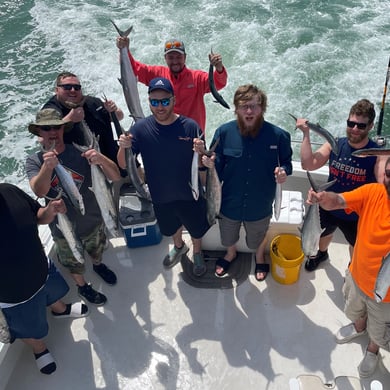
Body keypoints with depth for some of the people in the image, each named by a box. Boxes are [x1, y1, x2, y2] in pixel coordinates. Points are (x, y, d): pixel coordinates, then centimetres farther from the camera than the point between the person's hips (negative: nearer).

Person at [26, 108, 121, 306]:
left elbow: (116, 177, -23)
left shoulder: (80, 152, -18)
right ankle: (82, 287, 53)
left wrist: (102, 160, -45)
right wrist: (47, 167, -52)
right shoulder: (34, 161, -15)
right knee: (74, 264, 23)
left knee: (96, 251, 30)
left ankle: (98, 266, 64)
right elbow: (39, 191, -32)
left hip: (94, 221, 1)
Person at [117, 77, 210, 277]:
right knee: (171, 227, 28)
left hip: (190, 194, -2)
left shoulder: (190, 127, -19)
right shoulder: (140, 128, -15)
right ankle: (179, 247, 61)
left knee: (196, 228, 22)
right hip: (161, 196, 2)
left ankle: (197, 253, 55)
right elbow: (123, 165, -13)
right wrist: (123, 147, -34)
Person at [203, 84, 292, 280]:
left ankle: (259, 257, 64)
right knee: (228, 236, 30)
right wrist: (208, 164, -33)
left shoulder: (278, 135, -20)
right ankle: (230, 253, 65)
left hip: (260, 205, 0)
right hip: (229, 203, 1)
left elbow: (286, 162, -3)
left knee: (258, 239, 29)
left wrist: (284, 171, -26)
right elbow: (217, 169, -10)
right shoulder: (224, 132, -19)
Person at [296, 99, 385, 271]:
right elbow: (308, 165, -20)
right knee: (324, 233, 32)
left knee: (357, 247, 24)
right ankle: (322, 253, 66)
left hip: (356, 215, -3)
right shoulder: (335, 145, -14)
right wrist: (306, 134, -25)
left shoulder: (378, 154, -24)